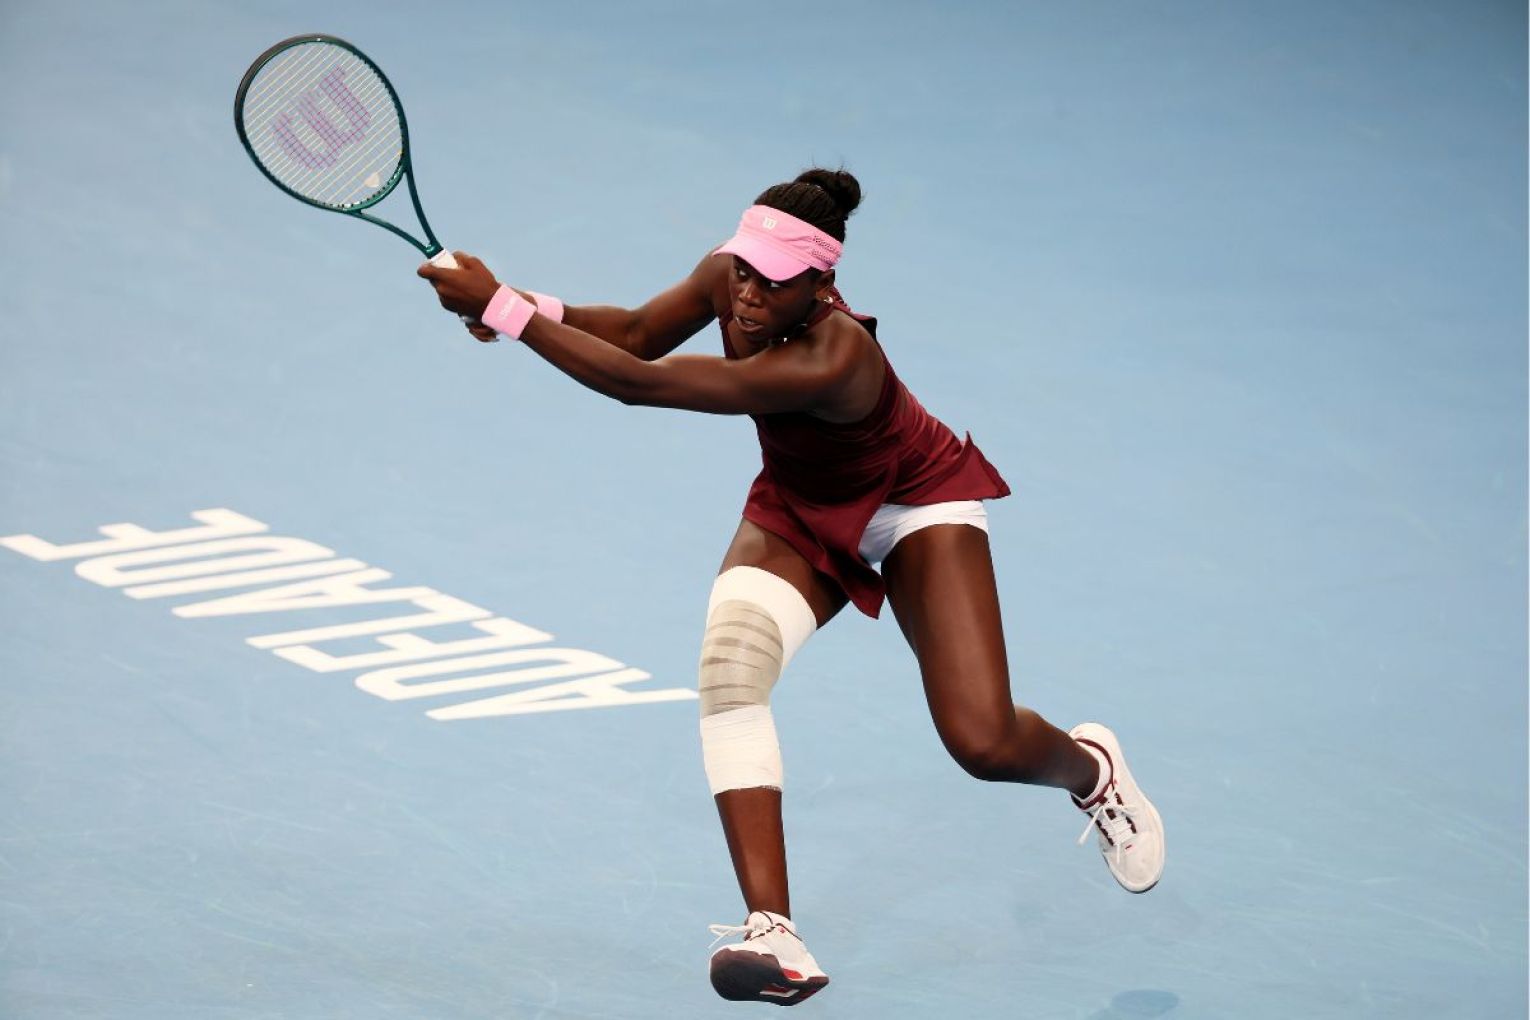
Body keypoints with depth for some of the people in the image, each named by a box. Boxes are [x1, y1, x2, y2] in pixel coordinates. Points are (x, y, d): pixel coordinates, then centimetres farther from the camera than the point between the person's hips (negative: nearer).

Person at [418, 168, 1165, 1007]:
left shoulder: (829, 362, -42)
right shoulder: (726, 275, -23)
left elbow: (635, 383, -45)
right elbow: (638, 333, -4)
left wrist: (503, 310, -43)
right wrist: (536, 308, -25)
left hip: (915, 501, -5)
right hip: (799, 511, 5)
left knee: (983, 743, -15)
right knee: (728, 660, -26)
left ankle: (1089, 768, 27)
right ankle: (772, 934, -30)